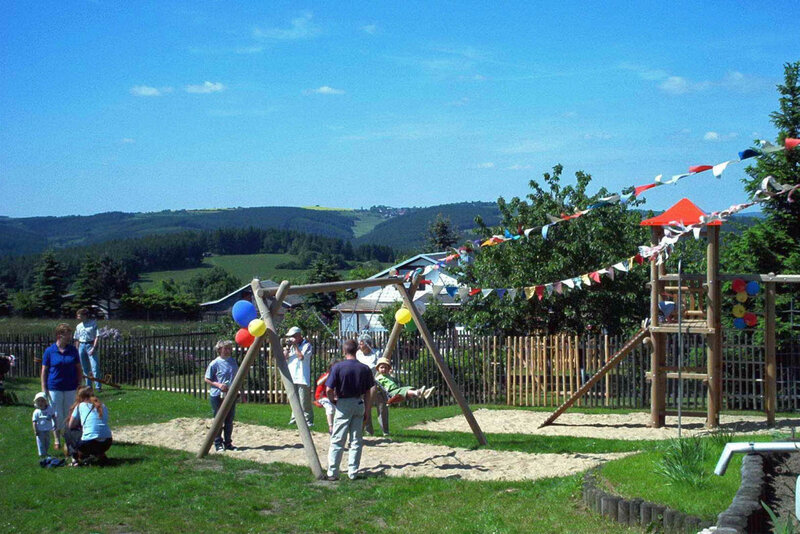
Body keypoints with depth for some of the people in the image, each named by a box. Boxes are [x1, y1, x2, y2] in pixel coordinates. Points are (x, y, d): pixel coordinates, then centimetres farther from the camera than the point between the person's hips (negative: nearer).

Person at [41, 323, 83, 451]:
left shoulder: (73, 350, 2)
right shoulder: (49, 351, -5)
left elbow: (79, 368, 9)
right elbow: (44, 370, -1)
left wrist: (79, 385, 4)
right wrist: (44, 389, -5)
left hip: (70, 388, 2)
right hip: (54, 388, -2)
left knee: (69, 414, 10)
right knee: (57, 415, 4)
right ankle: (57, 440, 16)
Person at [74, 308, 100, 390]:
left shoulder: (93, 323, -4)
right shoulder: (78, 326, 12)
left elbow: (97, 337, -8)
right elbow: (77, 340, 17)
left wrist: (93, 348, -15)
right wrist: (77, 350, 11)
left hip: (91, 345, -5)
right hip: (82, 346, 5)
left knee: (95, 367, -11)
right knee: (85, 368, 8)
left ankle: (98, 386, -9)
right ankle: (88, 386, 16)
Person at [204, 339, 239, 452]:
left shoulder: (233, 361, 6)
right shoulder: (215, 364, -10)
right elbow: (207, 379, -5)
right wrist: (218, 385, -18)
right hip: (217, 396, -5)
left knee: (229, 420, 11)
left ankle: (228, 442, 20)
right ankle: (218, 444, 12)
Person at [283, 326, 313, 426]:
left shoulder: (306, 345, -2)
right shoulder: (291, 346, 17)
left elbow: (301, 357, -17)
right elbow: (284, 358, 11)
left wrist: (295, 345, -10)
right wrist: (288, 347, 0)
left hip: (302, 378, -6)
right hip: (292, 378, 6)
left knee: (304, 402, -8)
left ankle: (308, 420, -4)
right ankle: (295, 418, 21)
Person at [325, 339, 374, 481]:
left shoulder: (338, 367, -11)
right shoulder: (364, 369, -2)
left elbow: (328, 390, -14)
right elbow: (367, 392, 2)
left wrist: (333, 401, 5)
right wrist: (367, 410, 11)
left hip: (343, 405, -3)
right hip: (359, 404, 3)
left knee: (337, 441, 3)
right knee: (356, 441, 9)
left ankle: (332, 473, 2)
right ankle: (353, 473, 10)